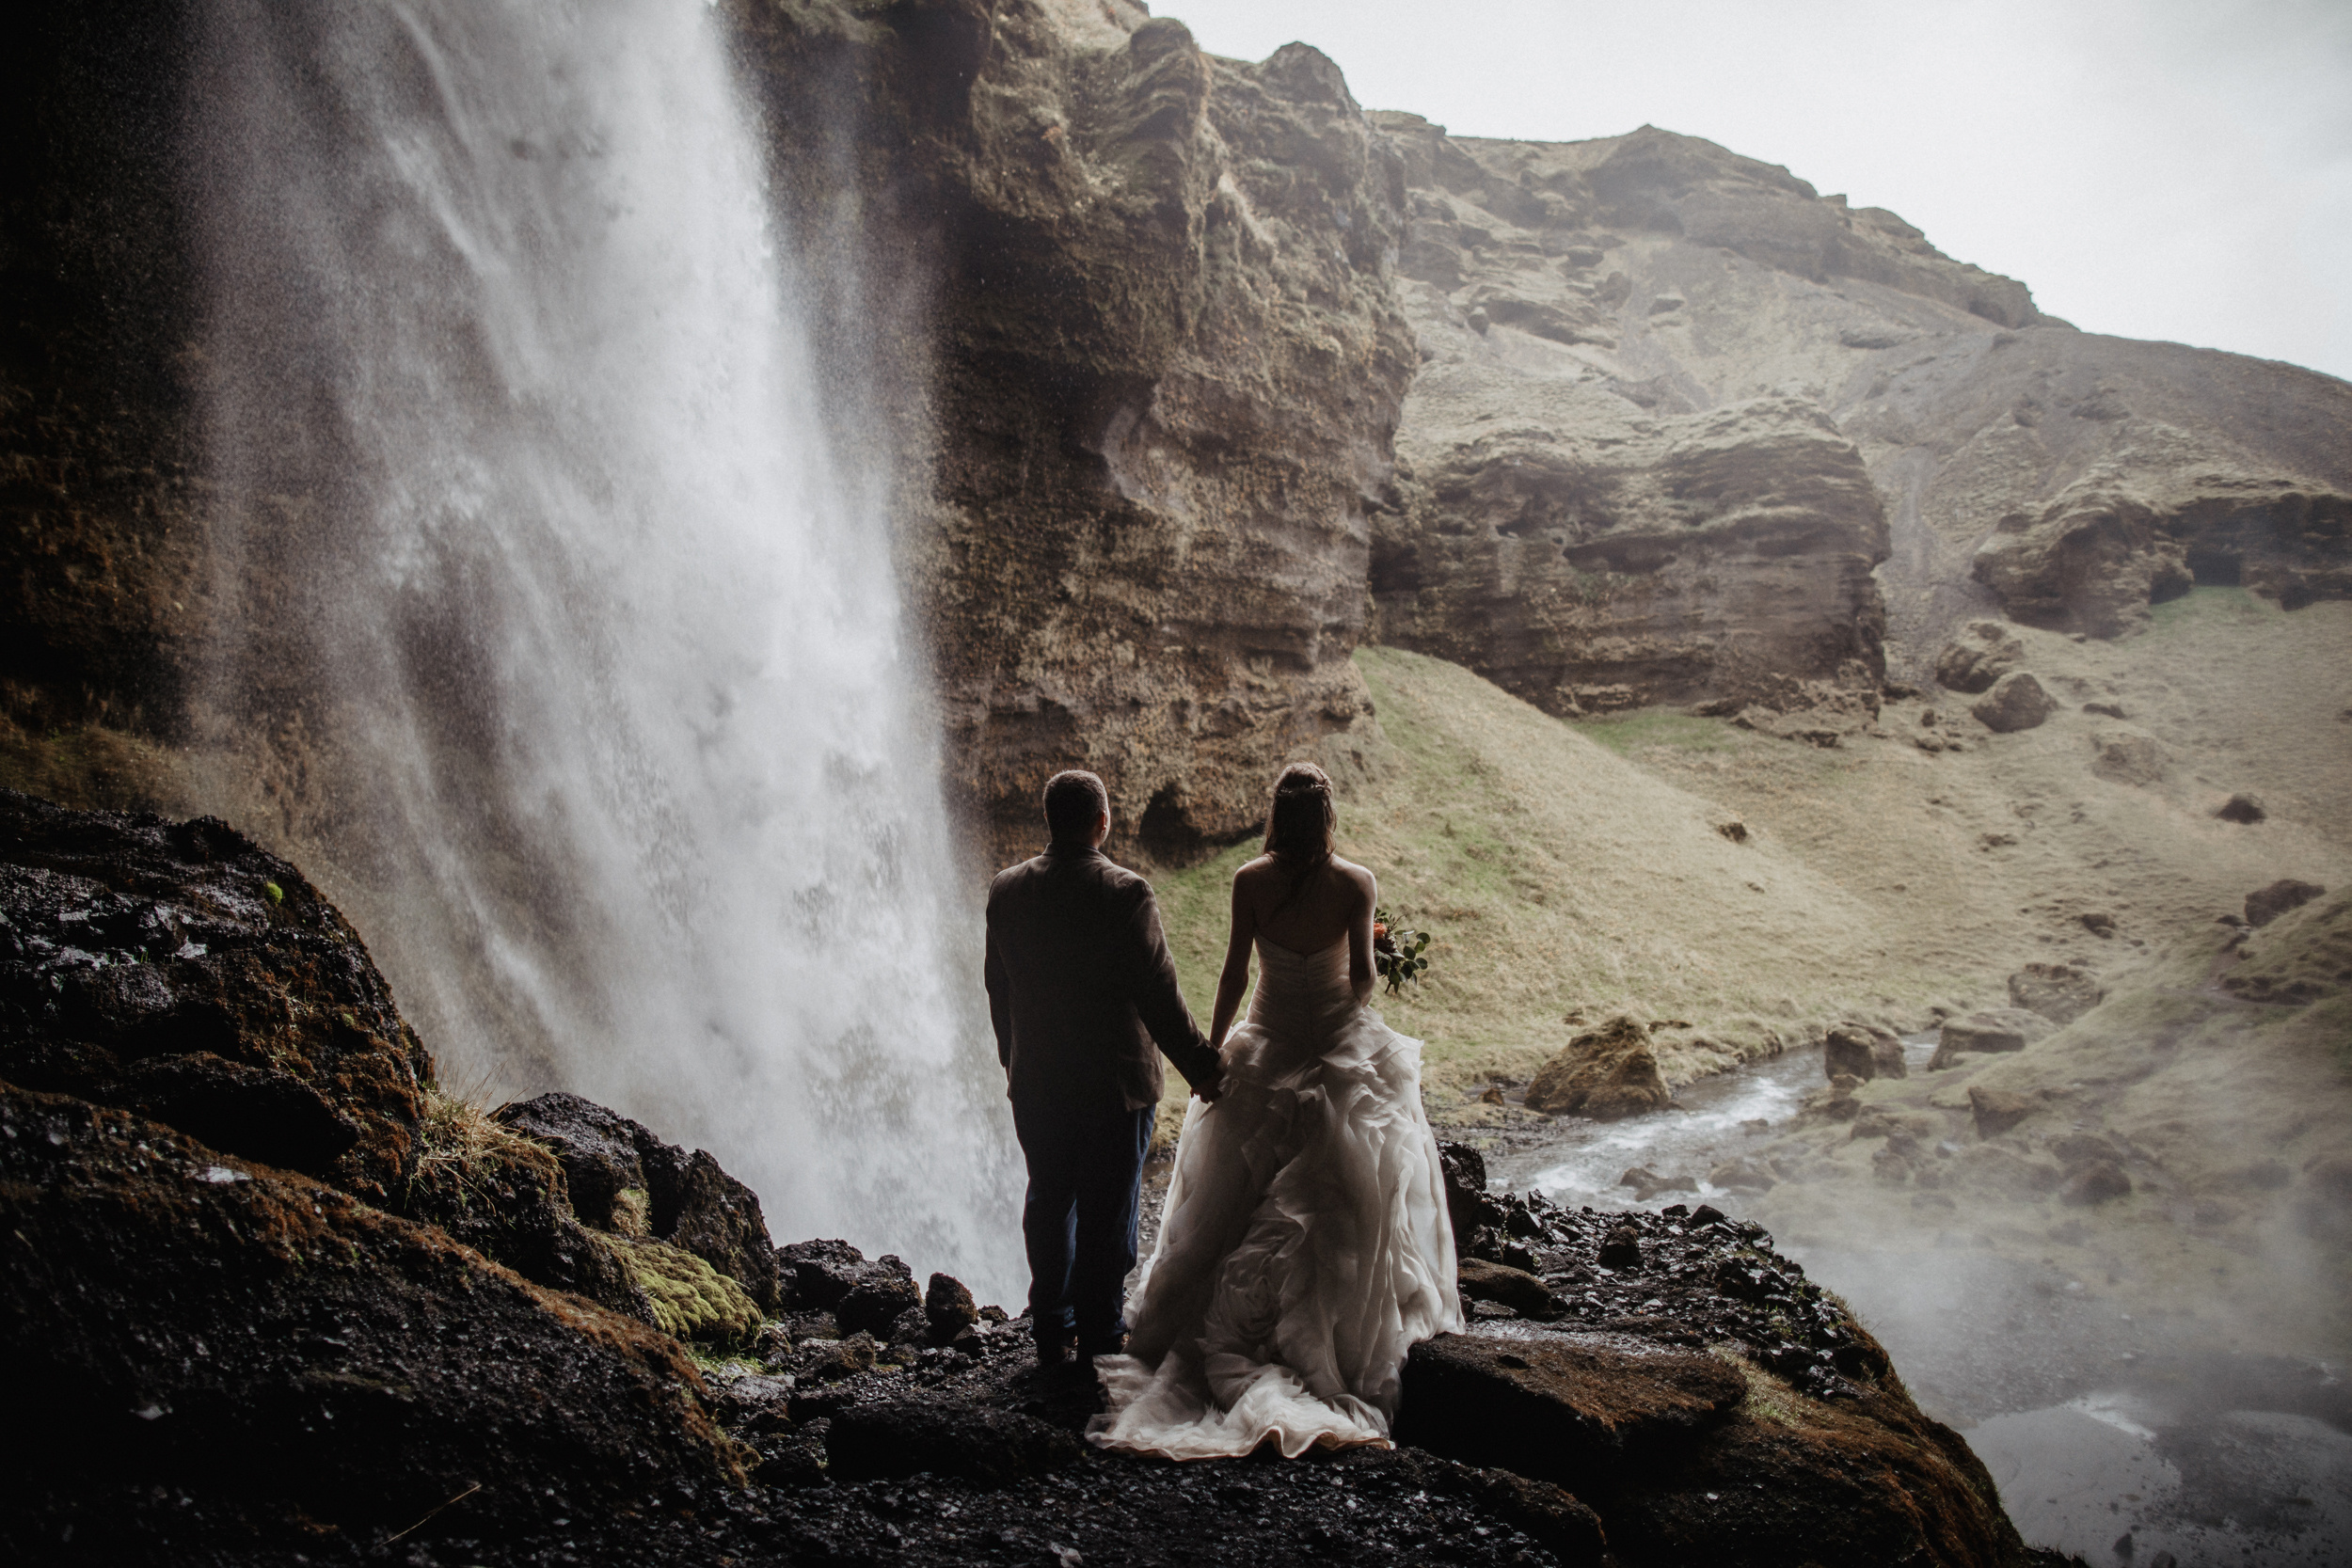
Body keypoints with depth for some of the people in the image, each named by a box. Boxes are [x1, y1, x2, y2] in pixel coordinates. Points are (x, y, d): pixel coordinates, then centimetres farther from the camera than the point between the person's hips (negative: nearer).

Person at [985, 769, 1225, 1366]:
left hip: (1035, 1085, 4)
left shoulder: (1006, 890, -3)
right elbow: (1158, 993, -16)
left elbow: (999, 991, 6)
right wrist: (1200, 1067, -6)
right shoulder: (1126, 893, -18)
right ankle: (1100, 1338, 21)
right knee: (1107, 1214, 10)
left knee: (1048, 1204, 18)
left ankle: (1050, 1333, 29)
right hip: (1115, 1082, -4)